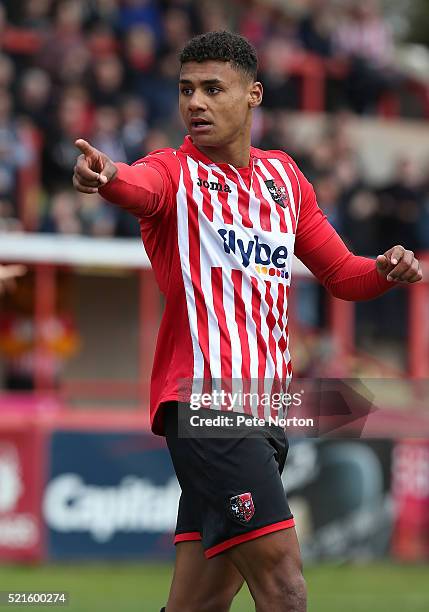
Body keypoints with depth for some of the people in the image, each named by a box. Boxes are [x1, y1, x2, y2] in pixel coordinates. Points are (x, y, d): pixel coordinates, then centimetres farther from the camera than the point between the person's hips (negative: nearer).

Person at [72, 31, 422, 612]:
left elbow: (342, 274, 25)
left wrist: (386, 269, 2)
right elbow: (139, 184, -27)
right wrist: (106, 174, -51)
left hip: (265, 406, 7)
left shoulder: (284, 175, 17)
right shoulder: (176, 171, -1)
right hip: (204, 395, -6)